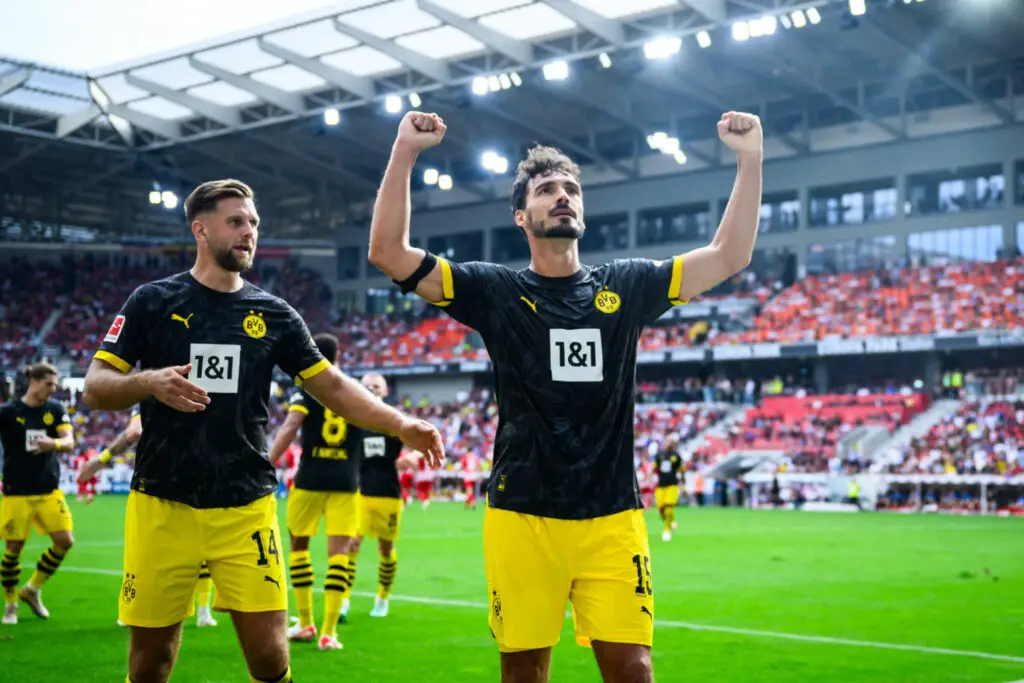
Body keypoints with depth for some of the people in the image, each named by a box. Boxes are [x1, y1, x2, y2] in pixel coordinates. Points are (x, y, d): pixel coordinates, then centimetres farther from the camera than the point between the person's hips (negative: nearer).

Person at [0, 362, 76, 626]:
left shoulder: (56, 409, 2)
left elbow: (69, 442, -10)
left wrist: (54, 443, -31)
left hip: (49, 491, 3)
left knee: (65, 541, -4)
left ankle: (32, 589, 18)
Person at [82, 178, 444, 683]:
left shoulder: (274, 314, 7)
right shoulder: (153, 301, 2)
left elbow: (331, 385, 7)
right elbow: (94, 389, -1)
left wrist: (401, 425, -7)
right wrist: (149, 383, -22)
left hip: (246, 508, 1)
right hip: (163, 505, -1)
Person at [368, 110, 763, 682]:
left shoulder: (626, 287, 9)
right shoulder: (497, 291, 3)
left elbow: (729, 256, 6)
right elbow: (389, 253, -5)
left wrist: (750, 159, -1)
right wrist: (406, 152, -11)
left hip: (613, 519, 1)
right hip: (521, 517, -1)